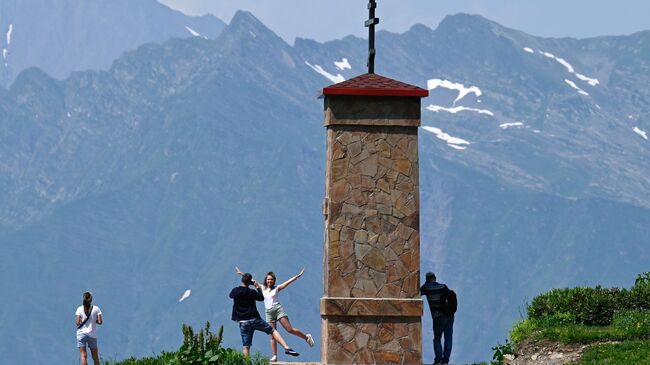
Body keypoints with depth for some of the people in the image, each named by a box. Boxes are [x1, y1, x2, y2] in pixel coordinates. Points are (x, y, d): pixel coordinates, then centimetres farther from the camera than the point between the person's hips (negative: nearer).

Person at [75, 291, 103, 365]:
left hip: (81, 334, -1)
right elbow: (100, 322, -5)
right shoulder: (96, 309, -1)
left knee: (83, 355, -6)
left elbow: (78, 323, -7)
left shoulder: (80, 309, -2)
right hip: (92, 334, 1)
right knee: (95, 357, 11)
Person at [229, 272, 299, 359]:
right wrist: (258, 287, 19)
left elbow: (231, 295, 24)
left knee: (246, 346, 5)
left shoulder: (235, 291, -1)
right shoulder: (251, 292, -7)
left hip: (243, 322, 2)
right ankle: (286, 348, -2)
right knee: (272, 331, 10)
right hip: (254, 319, -2)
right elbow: (261, 298, 10)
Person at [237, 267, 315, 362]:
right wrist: (242, 273, 18)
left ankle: (307, 337, 10)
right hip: (269, 312, 3)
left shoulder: (277, 288, 6)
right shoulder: (263, 288, 13)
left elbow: (288, 282, 2)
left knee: (290, 329, -9)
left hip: (278, 309, -3)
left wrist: (298, 276, -4)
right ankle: (274, 356, -4)